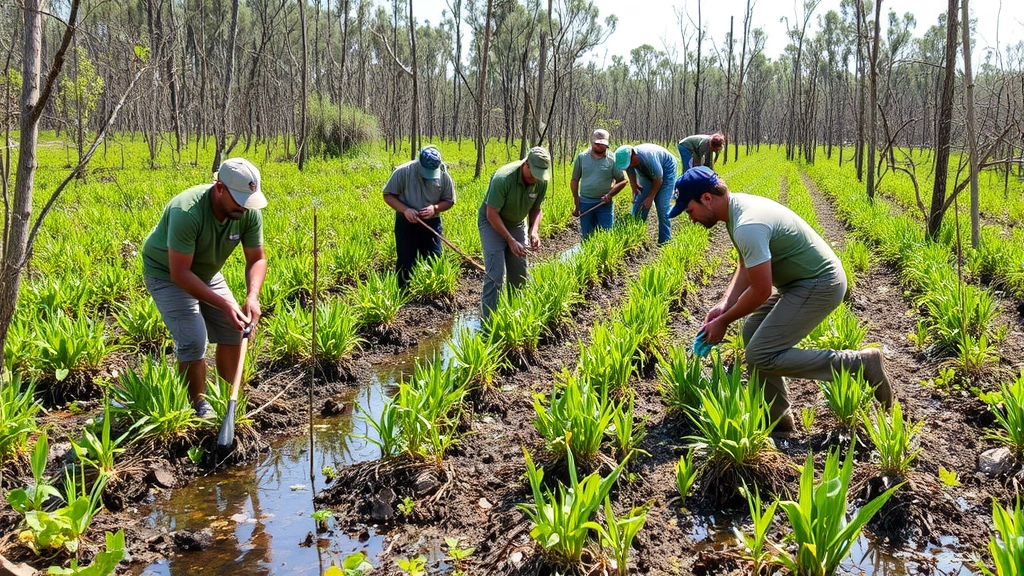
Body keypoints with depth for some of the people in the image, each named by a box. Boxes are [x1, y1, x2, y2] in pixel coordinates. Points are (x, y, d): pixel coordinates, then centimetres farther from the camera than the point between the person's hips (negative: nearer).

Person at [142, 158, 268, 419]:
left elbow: (257, 259, -10)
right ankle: (199, 408, 2)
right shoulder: (187, 212, -37)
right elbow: (179, 273, -35)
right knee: (193, 340, -17)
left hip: (207, 273, 6)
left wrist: (253, 296, -29)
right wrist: (224, 304, -39)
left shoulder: (250, 212, -19)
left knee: (233, 332, 3)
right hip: (167, 273, -6)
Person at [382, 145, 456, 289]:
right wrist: (405, 209, -25)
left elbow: (449, 201, 1)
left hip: (431, 223, 2)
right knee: (405, 262, 3)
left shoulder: (444, 175, -11)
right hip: (406, 223, -2)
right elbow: (388, 195, -9)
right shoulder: (403, 171, -17)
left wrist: (435, 208, -20)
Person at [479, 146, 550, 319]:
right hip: (492, 222, -6)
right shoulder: (503, 178, -32)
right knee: (495, 273, -14)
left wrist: (534, 231, -18)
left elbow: (536, 209, 0)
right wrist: (511, 241, -28)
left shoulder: (541, 182, -15)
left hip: (517, 223, 6)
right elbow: (492, 214, -26)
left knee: (520, 274, 6)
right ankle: (488, 320, -8)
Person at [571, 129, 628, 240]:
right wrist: (576, 202, 2)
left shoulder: (612, 159, -2)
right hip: (585, 203, 1)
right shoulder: (581, 157, 3)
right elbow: (574, 180, 8)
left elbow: (622, 181, 3)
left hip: (604, 204, -1)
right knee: (587, 237, 8)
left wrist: (610, 194, -12)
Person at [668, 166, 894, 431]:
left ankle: (859, 363, -7)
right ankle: (776, 416, 21)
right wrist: (724, 304, -1)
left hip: (819, 286, -10)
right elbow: (746, 268, 12)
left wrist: (723, 321, -9)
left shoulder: (747, 226, -27)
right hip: (805, 280, 10)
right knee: (753, 331, 15)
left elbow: (761, 292, -22)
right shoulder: (738, 207, 5)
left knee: (761, 356, -11)